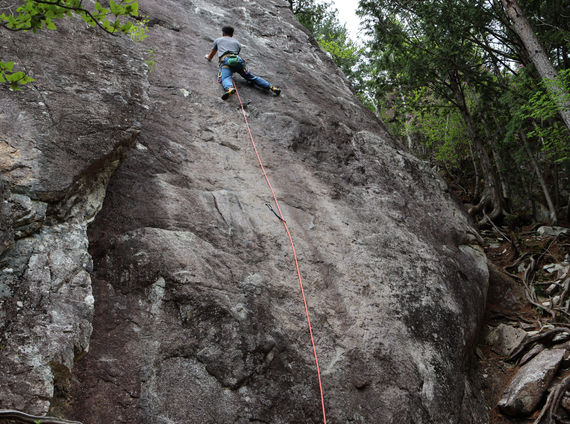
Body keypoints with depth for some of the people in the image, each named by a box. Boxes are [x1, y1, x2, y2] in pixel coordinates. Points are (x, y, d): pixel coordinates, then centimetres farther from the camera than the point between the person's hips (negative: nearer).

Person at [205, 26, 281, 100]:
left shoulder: (218, 40, 31)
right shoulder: (237, 42, 36)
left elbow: (210, 56, 40)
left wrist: (208, 57, 63)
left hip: (225, 60, -3)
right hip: (238, 60, 3)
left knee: (225, 78, -26)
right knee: (252, 77, 6)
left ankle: (230, 88, -60)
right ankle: (270, 87, -10)